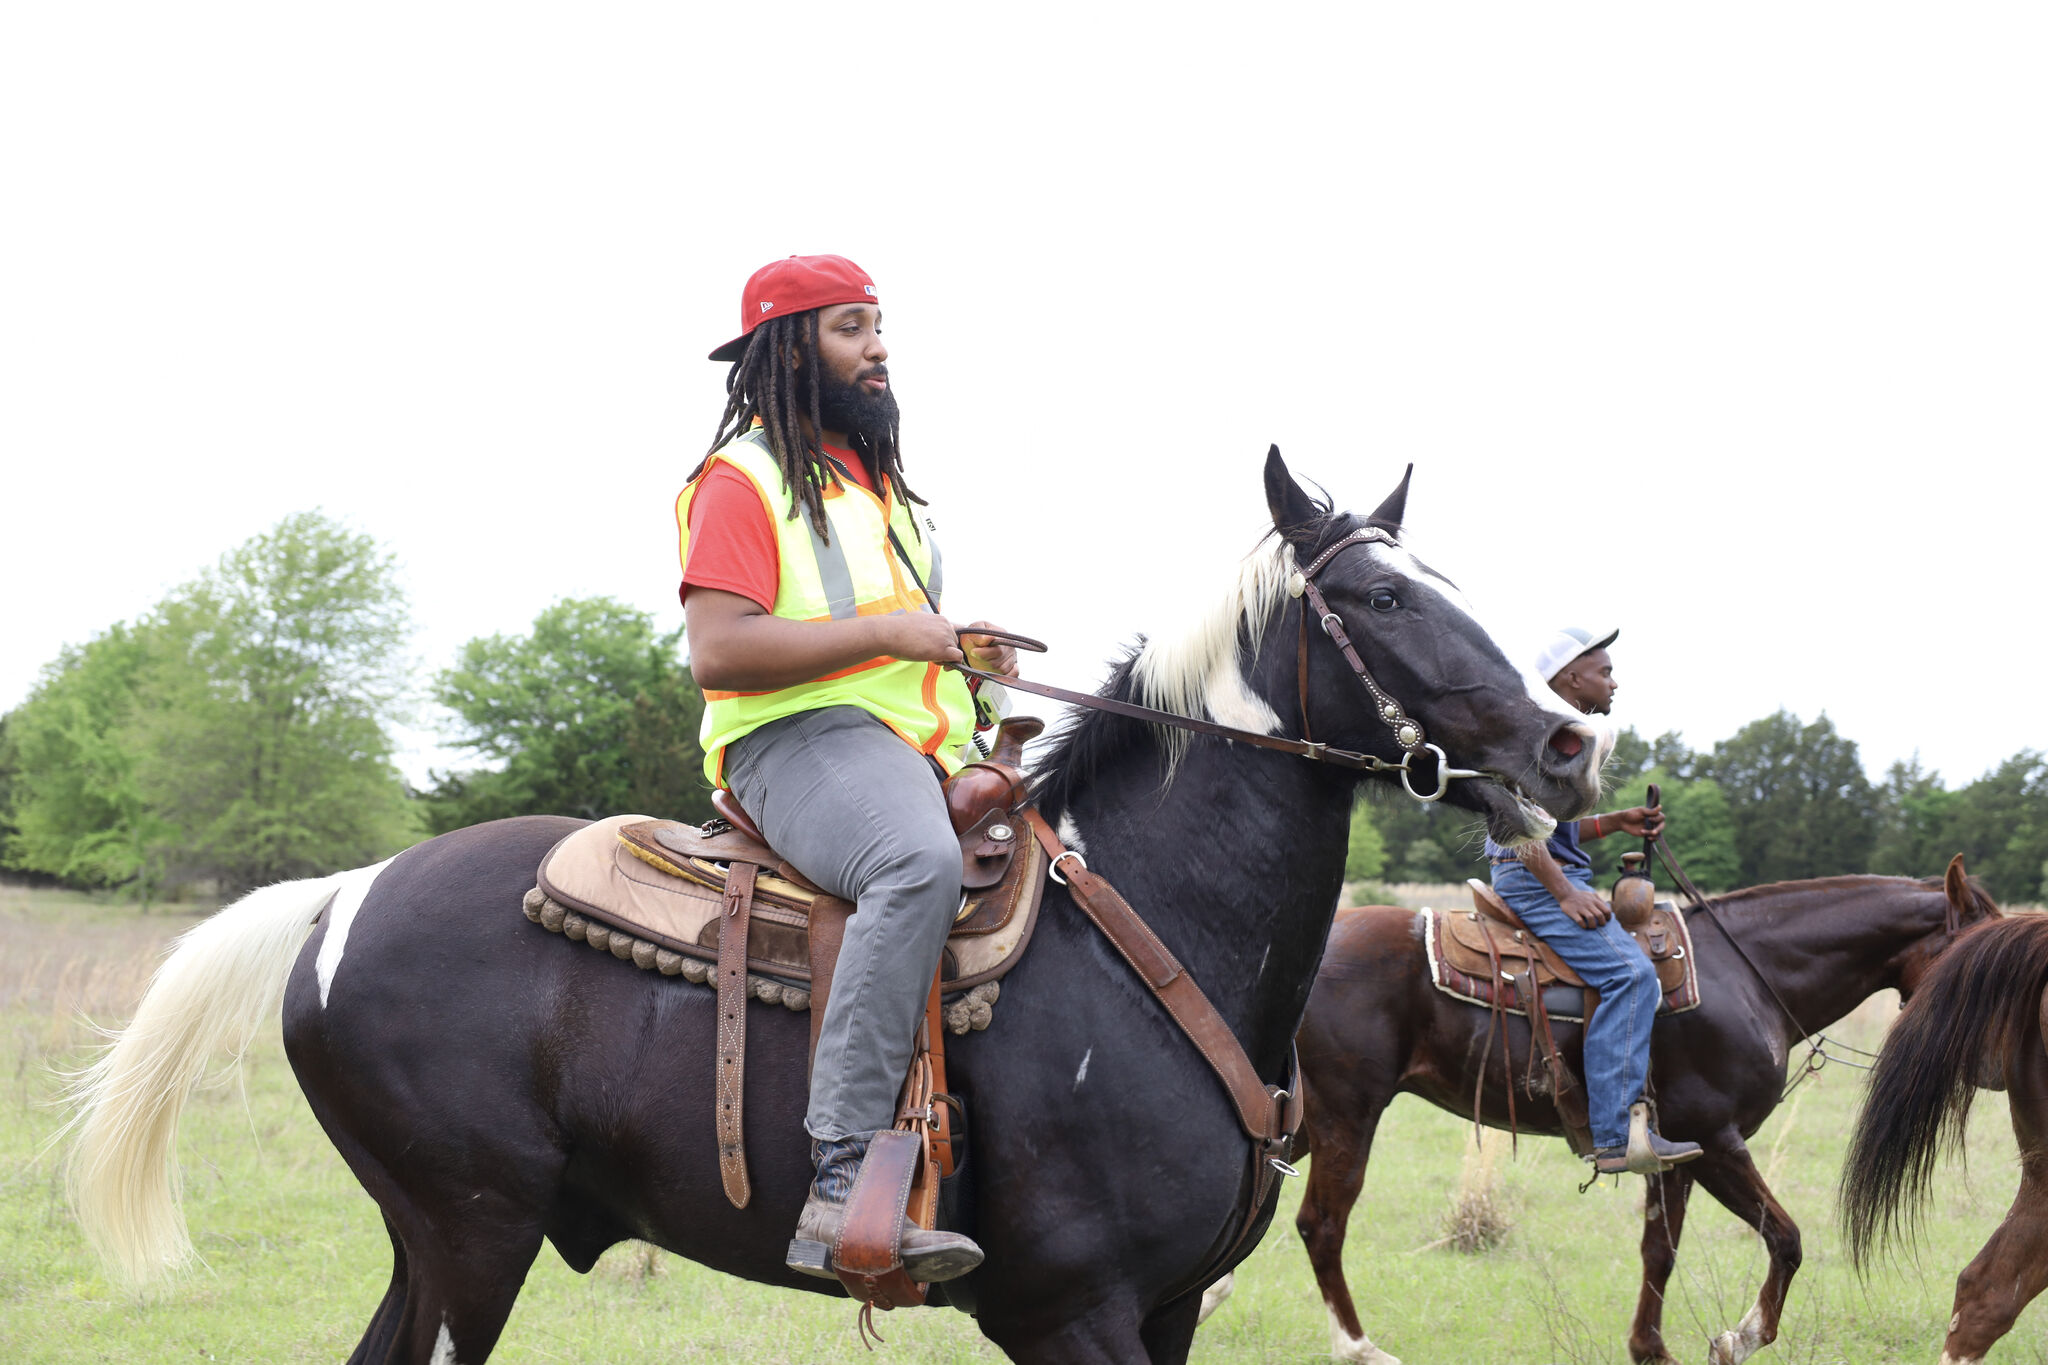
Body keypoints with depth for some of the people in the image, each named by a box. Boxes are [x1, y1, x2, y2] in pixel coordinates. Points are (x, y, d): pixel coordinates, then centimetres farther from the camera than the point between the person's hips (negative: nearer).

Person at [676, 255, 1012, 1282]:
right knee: (921, 862, -39)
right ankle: (840, 1181, -45)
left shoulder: (877, 475, 26)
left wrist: (964, 651, 16)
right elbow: (717, 652, -16)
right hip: (801, 743, -10)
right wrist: (887, 632, -16)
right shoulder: (743, 479, -3)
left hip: (928, 745, 10)